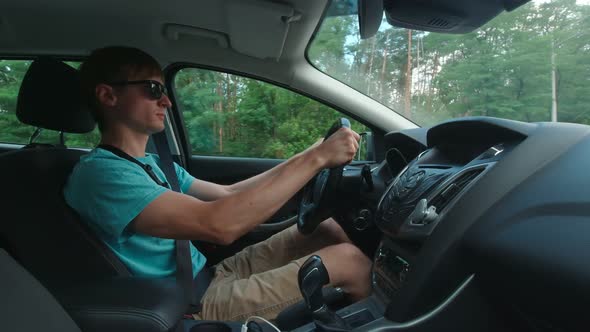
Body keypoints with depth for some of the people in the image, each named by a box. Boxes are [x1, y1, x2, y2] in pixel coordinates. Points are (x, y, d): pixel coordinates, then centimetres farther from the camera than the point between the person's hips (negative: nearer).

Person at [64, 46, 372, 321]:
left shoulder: (153, 163, 10)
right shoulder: (99, 172, -21)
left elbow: (228, 194, 10)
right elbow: (219, 225, -34)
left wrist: (312, 154, 3)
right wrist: (316, 158, -27)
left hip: (211, 275, 9)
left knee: (326, 227, 0)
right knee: (349, 260, -11)